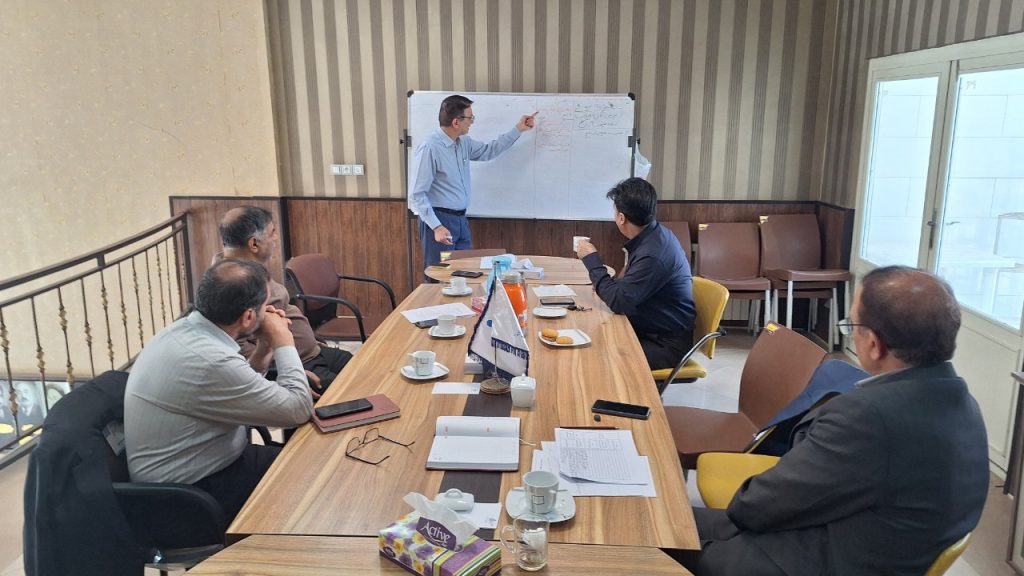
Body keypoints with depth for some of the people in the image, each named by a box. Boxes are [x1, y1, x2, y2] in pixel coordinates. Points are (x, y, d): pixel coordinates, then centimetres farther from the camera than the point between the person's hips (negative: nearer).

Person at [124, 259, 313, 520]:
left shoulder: (184, 329, -4)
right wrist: (283, 340, -14)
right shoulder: (212, 362, -32)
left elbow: (239, 393, 9)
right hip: (190, 493, -8)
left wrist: (265, 347, -2)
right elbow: (299, 410, -23)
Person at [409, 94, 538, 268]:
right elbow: (417, 194, -18)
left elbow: (488, 151, 27)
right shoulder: (429, 148, -18)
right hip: (440, 221, -8)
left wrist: (518, 129, 24)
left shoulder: (464, 143, 7)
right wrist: (436, 227, -22)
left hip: (461, 219, 8)